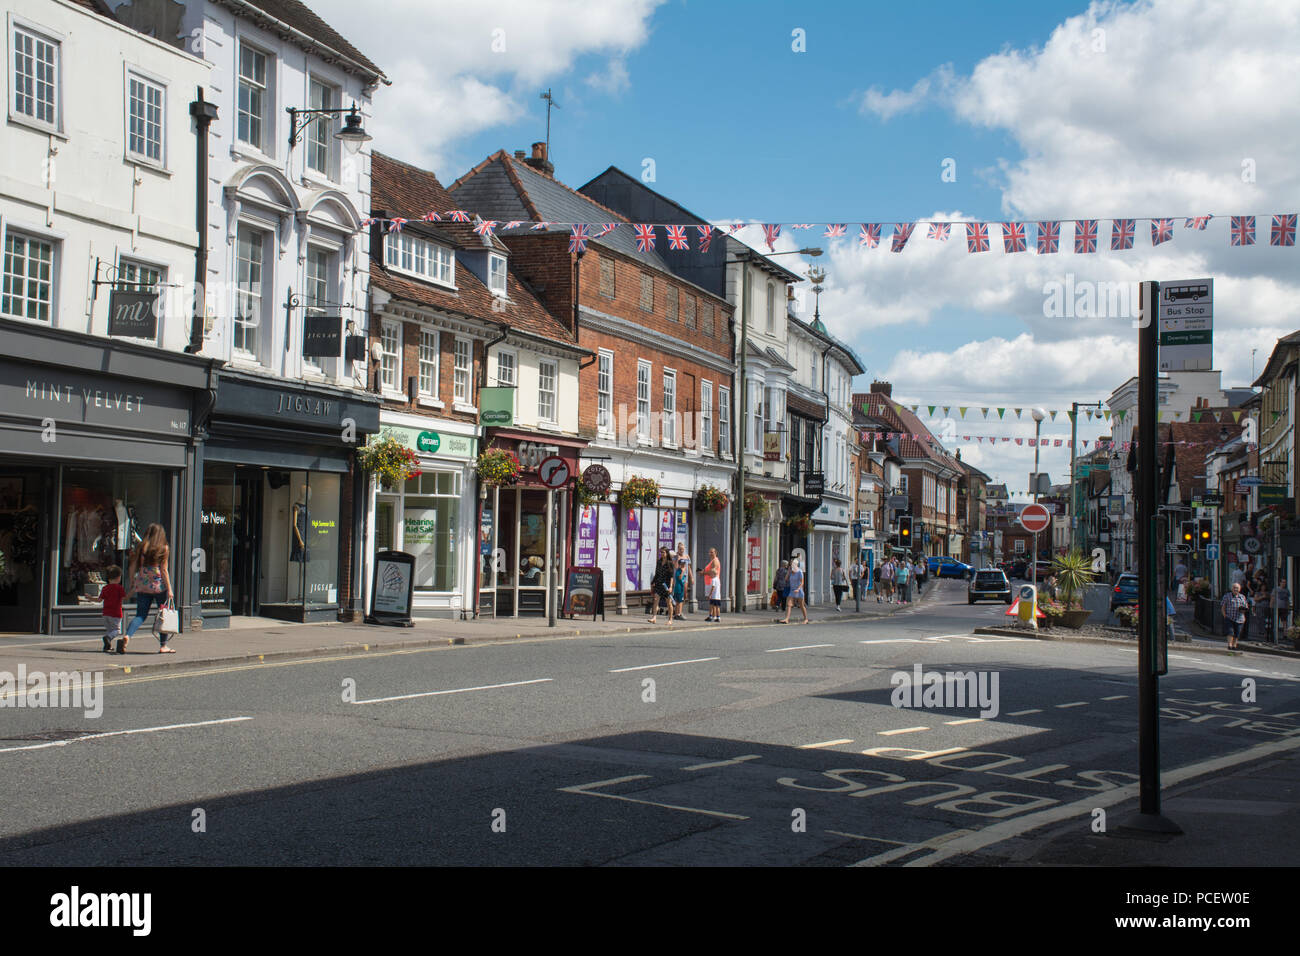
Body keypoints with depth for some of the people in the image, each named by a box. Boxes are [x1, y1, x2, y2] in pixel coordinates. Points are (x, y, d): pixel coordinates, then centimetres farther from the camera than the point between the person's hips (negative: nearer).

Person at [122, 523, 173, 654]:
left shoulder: (140, 547, 5)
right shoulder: (164, 548, -4)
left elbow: (133, 568, 6)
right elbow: (164, 570, -7)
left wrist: (132, 586, 15)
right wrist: (169, 589, -4)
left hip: (142, 586, 3)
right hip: (159, 585, -3)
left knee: (140, 615, 9)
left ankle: (127, 636, -16)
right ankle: (163, 645, 11)